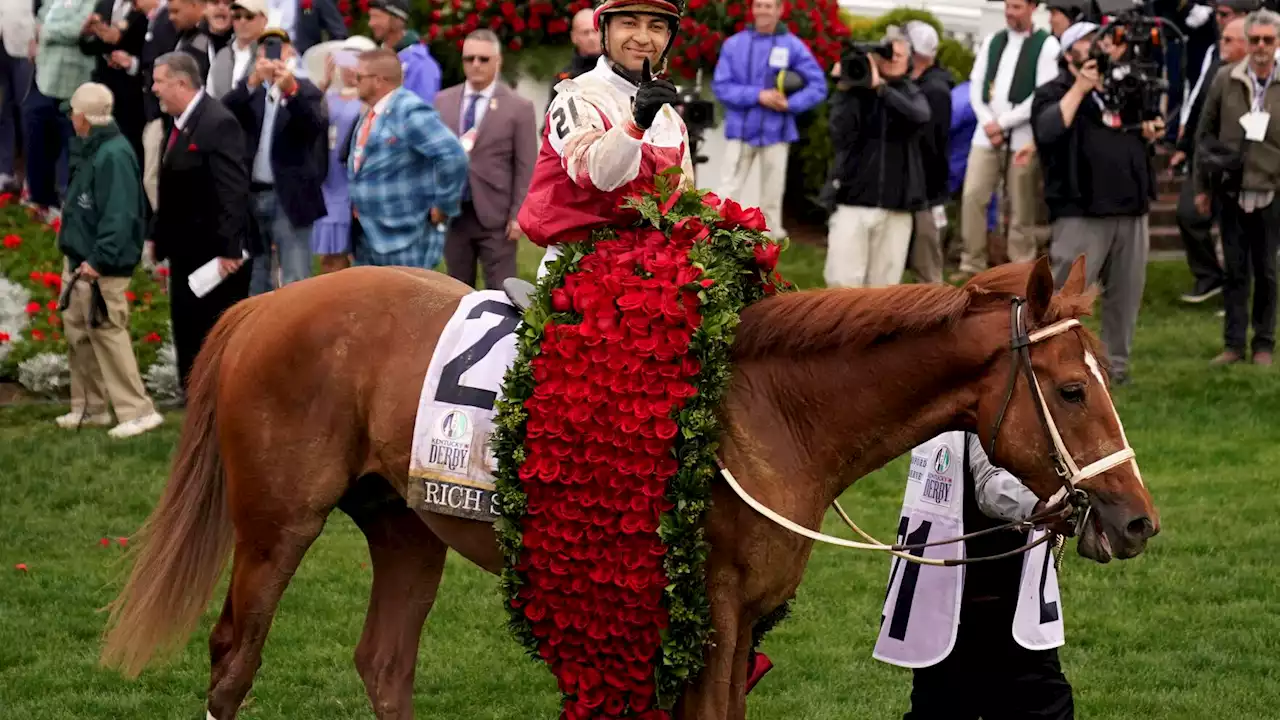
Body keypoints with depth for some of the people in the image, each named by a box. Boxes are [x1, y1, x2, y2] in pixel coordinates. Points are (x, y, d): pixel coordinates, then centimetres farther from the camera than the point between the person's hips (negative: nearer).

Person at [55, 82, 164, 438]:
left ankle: (138, 412, -8)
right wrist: (76, 255, 16)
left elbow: (119, 215, -26)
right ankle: (90, 407, 26)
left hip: (102, 268, -10)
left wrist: (99, 259, -28)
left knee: (107, 333, -10)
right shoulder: (92, 150, 11)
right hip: (79, 262, 10)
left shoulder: (114, 155, -20)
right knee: (78, 332, 16)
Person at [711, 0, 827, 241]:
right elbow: (721, 86, -4)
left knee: (772, 198, 6)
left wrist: (790, 104, -18)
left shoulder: (793, 46, -2)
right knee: (728, 192, -4)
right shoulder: (734, 44, 1)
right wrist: (758, 96, -16)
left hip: (775, 133, 0)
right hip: (740, 131, 0)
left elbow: (818, 86, -2)